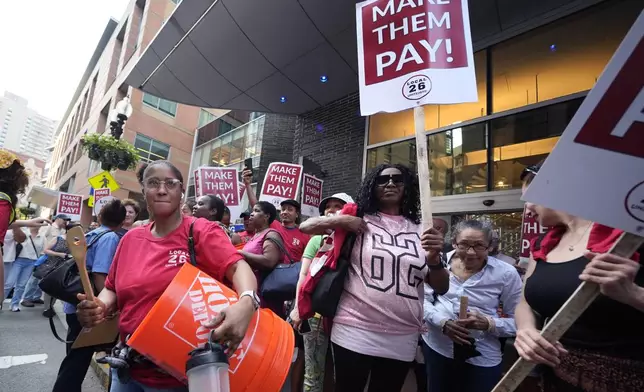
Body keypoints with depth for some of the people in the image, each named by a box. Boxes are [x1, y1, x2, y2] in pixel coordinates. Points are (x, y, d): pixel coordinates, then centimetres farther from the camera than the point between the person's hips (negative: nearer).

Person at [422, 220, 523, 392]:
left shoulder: (506, 273, -12)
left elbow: (519, 321, -7)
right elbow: (423, 300, -3)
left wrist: (488, 324, -23)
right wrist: (443, 322, -19)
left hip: (482, 358, -2)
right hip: (435, 347, 2)